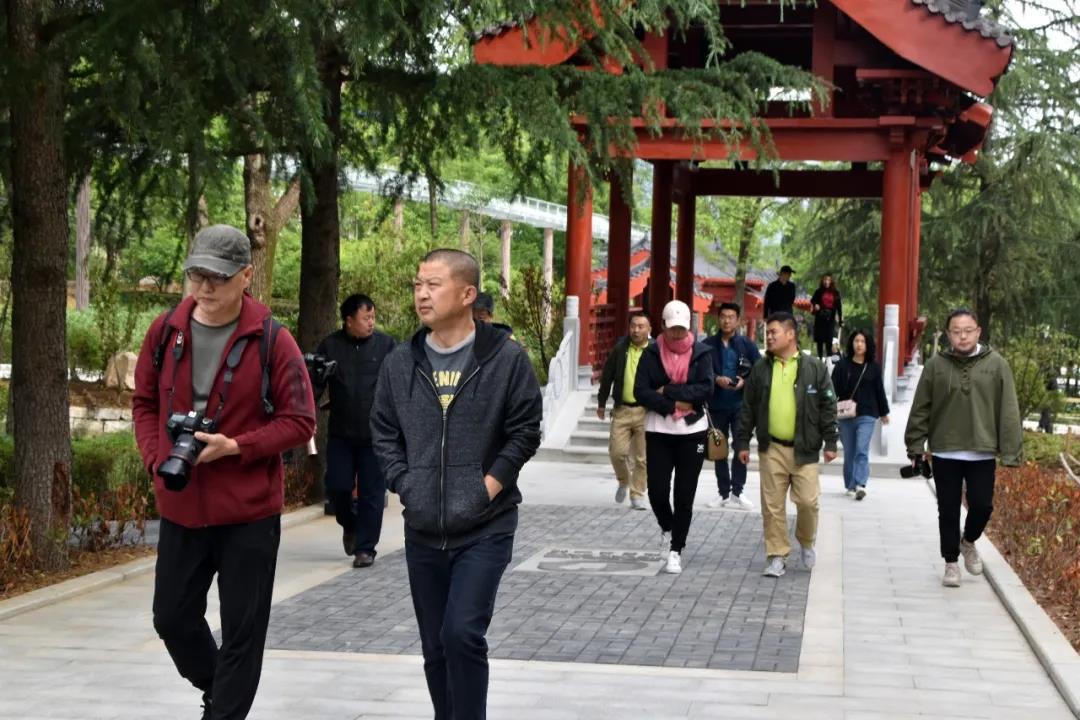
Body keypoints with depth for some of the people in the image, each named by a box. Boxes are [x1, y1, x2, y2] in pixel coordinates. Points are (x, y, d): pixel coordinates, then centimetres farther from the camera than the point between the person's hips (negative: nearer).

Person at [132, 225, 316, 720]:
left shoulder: (272, 340, -10)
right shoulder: (166, 331, 1)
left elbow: (300, 421, -8)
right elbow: (145, 404, 12)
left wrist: (234, 446, -19)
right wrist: (157, 459, -4)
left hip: (249, 512, -4)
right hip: (179, 507, 4)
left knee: (241, 631, 3)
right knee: (172, 617, 15)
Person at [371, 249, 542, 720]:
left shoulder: (506, 358, -6)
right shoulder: (400, 363, 5)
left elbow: (525, 432, -3)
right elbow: (384, 431, 12)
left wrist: (488, 486, -10)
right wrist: (404, 484, 0)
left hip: (485, 528, -4)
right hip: (422, 531, 4)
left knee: (463, 633, -16)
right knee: (435, 645, 11)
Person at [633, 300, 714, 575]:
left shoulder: (701, 353, 0)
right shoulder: (652, 353, 1)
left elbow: (706, 389, -12)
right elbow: (640, 391, -7)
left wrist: (667, 392, -14)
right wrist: (673, 406, -15)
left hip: (692, 431, 0)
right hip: (658, 431, 0)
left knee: (684, 495, 1)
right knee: (657, 491, -2)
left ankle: (676, 550, 12)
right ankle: (667, 529, 28)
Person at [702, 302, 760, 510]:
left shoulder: (747, 345, 0)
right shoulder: (708, 345, 1)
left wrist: (745, 382, -16)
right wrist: (716, 379, -17)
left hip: (740, 404, -1)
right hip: (716, 405, 1)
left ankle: (737, 492, 3)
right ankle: (723, 493, 17)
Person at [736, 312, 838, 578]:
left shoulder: (814, 368, -1)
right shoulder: (760, 369, 7)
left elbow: (828, 407, 0)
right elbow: (748, 408, 10)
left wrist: (830, 442, -4)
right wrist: (742, 442, 7)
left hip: (804, 449, -2)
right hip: (771, 448, 2)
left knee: (807, 501, -3)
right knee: (772, 505, 3)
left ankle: (807, 543, 24)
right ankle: (777, 556, 12)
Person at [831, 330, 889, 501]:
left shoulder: (874, 367, 4)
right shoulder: (842, 365, 2)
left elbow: (880, 391, 11)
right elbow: (834, 388, 0)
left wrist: (884, 412, 18)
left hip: (867, 415, -1)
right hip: (846, 416, 1)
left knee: (862, 450, -13)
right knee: (849, 452, 8)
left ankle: (860, 485, -21)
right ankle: (850, 485, 18)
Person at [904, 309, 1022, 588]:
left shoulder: (996, 365, -3)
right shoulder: (936, 365, -1)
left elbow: (1008, 411, -4)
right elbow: (920, 409, 3)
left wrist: (1011, 451, -8)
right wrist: (916, 445, 1)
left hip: (982, 453, 0)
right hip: (944, 453, 1)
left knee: (982, 505, -1)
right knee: (948, 511, 7)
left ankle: (968, 542, 30)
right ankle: (951, 563, 22)